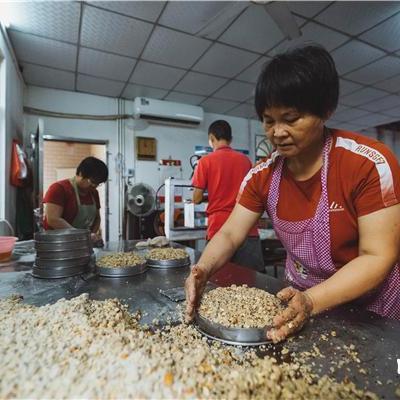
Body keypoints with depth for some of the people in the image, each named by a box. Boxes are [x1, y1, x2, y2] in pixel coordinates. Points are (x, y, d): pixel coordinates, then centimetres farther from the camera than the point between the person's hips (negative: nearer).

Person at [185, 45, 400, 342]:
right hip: (300, 299, 2)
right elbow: (230, 234, -8)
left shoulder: (370, 164, -19)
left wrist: (310, 302, -32)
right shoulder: (262, 175, -7)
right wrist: (203, 270, -26)